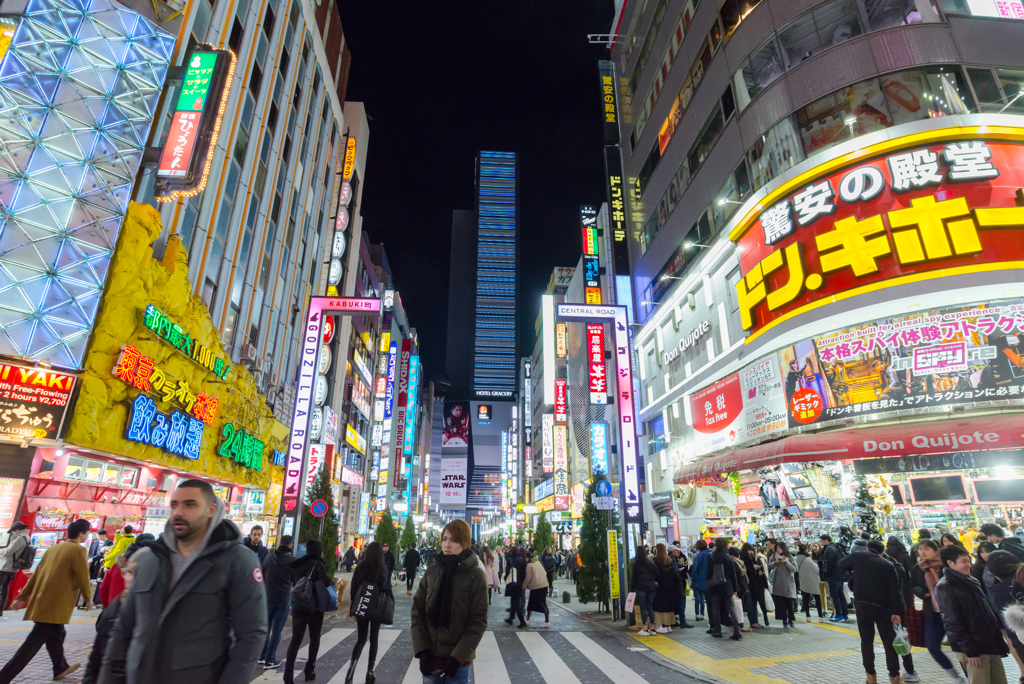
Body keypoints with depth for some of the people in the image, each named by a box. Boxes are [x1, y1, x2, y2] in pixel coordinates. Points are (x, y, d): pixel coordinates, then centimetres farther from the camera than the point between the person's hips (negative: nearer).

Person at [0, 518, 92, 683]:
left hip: (42, 601, 9)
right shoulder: (78, 550, -12)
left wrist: (22, 597, 19)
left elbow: (36, 574, 14)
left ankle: (60, 668, 36)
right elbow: (83, 577, -12)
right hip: (56, 604, -9)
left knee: (56, 634, 22)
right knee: (34, 642, -3)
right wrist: (88, 598, 3)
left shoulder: (53, 548, 12)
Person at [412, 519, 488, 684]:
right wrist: (422, 651, -6)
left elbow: (479, 621, -9)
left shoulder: (475, 575, -9)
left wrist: (458, 657, -14)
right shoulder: (431, 571, 1)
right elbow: (417, 612, 2)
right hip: (431, 658, 3)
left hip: (458, 660, -3)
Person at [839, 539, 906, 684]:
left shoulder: (858, 557, 1)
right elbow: (895, 590, -5)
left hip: (862, 605, -1)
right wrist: (896, 612, -5)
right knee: (889, 641, 11)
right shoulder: (888, 565, 2)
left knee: (866, 641, 10)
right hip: (882, 607, 1)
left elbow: (841, 565, 17)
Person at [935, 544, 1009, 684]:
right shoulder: (945, 587, -14)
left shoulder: (970, 581, 12)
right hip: (973, 648, -8)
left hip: (990, 643, 8)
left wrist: (998, 639, 11)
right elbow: (954, 622, -15)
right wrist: (970, 651, -15)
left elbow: (987, 611, 16)